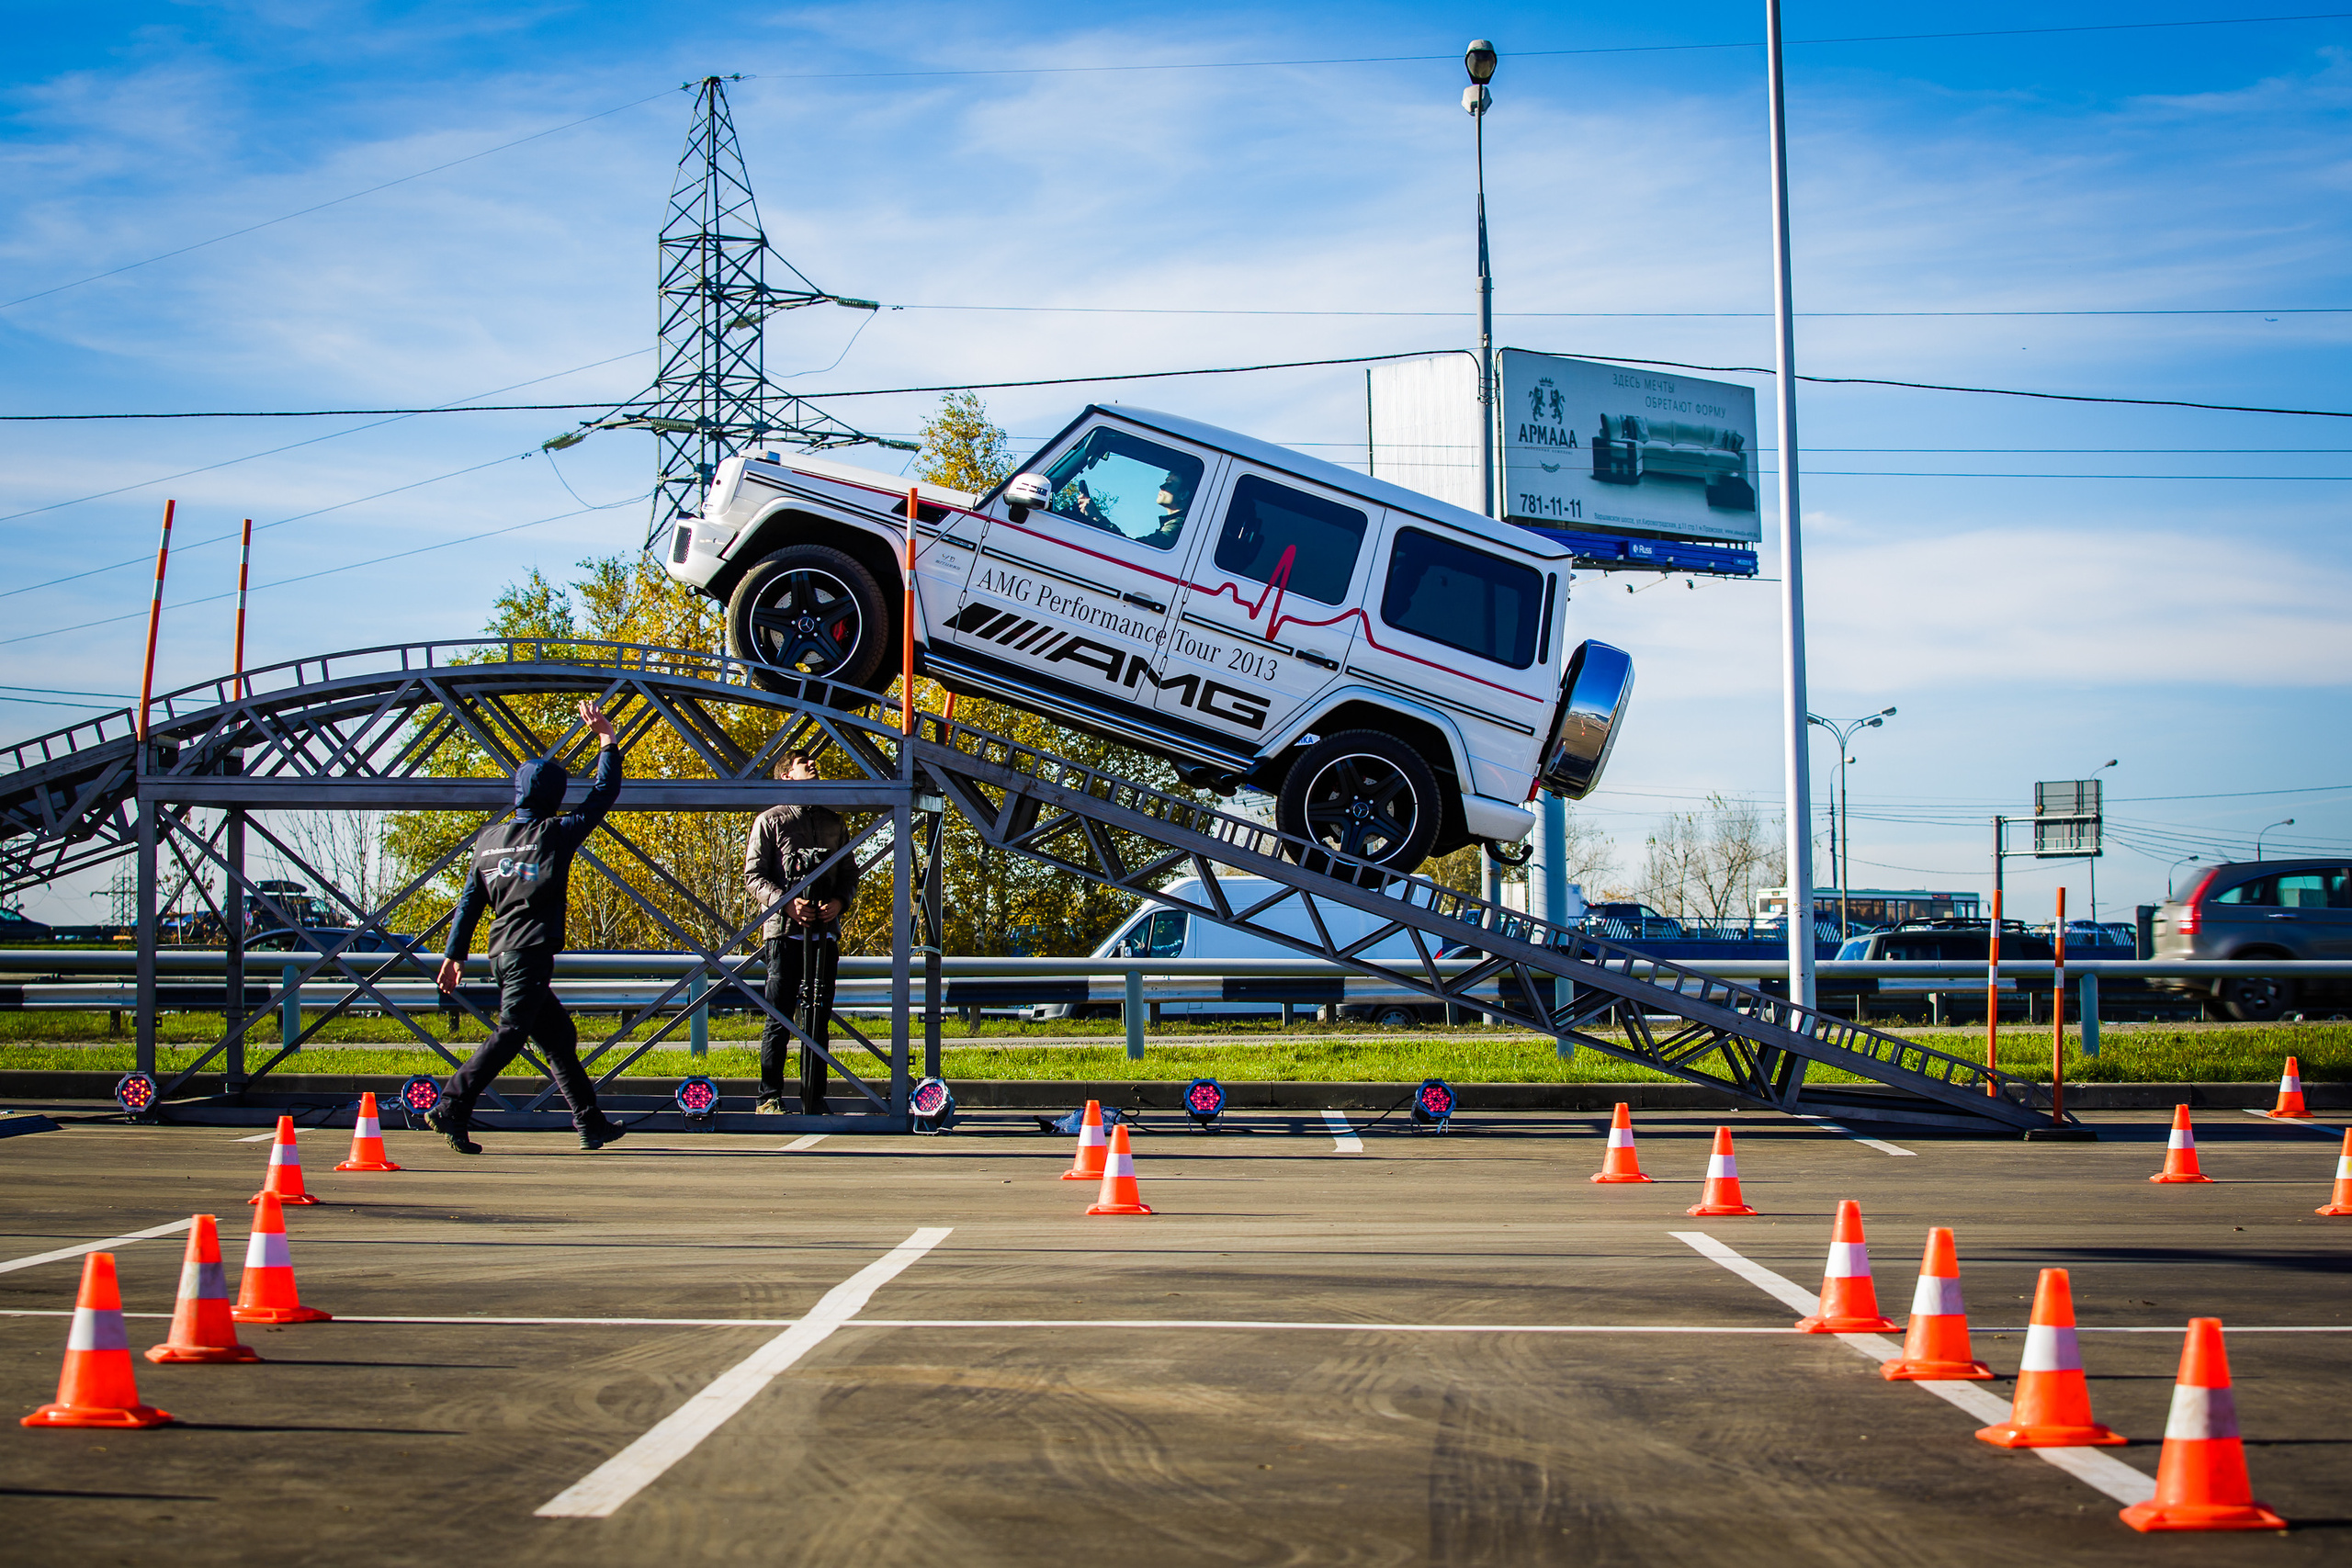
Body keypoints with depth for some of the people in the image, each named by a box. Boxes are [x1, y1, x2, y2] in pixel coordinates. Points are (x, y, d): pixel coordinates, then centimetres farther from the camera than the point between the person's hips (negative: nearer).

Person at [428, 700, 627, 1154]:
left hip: (502, 954, 8)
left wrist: (455, 954, 13)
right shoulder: (556, 833, -4)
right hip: (532, 950, -8)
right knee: (509, 1034, -11)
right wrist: (606, 739, 10)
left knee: (560, 1037, 15)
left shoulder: (488, 838, 12)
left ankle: (591, 1124, 19)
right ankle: (451, 1109, -22)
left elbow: (470, 901, 11)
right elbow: (604, 793, 1)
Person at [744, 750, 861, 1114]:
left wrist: (840, 901, -4)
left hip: (826, 930, 4)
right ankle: (769, 1098, 0)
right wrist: (786, 903, -15)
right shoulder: (770, 820, 6)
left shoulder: (834, 822, 18)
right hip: (785, 931, -4)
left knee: (819, 1019, 4)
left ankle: (814, 1098, 8)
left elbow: (850, 873, 18)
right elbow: (753, 875, 0)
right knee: (779, 1019, -5)